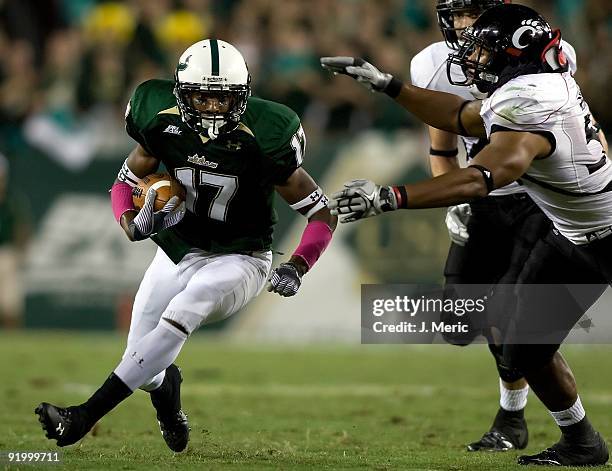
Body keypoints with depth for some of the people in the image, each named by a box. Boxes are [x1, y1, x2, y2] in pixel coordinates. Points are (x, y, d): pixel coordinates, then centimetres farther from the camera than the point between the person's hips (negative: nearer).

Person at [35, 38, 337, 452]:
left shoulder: (261, 140, -22)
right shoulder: (164, 124, -13)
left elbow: (322, 213, -13)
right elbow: (125, 183, 3)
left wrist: (297, 268, -27)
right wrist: (133, 224, -19)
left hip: (238, 260, -4)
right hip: (177, 254, 4)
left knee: (184, 309, -33)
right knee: (145, 367, 1)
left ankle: (86, 415, -34)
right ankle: (167, 387, 43)